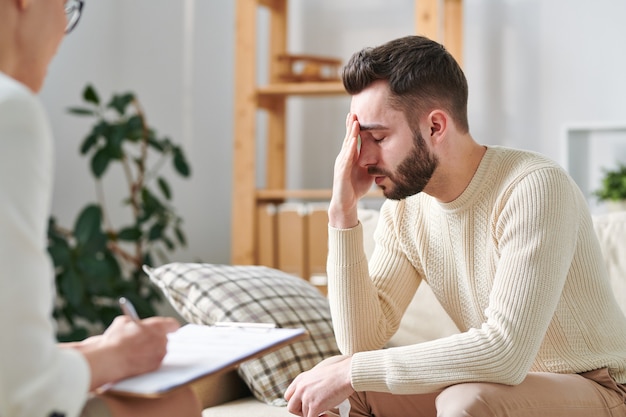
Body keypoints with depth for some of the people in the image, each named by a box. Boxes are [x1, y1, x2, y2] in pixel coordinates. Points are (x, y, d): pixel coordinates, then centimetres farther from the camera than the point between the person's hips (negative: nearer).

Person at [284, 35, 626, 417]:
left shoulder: (534, 188, -24)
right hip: (497, 384, 6)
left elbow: (504, 353, -33)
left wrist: (351, 371, -30)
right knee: (330, 376, -10)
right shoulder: (404, 208, -2)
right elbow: (363, 340, -8)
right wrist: (343, 212, -14)